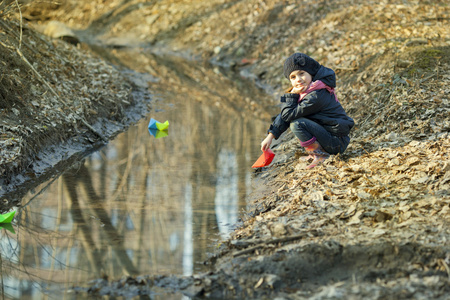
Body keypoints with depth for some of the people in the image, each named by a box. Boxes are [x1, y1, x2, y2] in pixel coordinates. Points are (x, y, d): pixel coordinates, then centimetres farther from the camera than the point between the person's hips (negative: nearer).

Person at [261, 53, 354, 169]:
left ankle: (321, 155, -8)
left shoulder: (315, 96, -24)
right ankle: (313, 154, 13)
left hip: (337, 141, -10)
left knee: (297, 124, -23)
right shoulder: (304, 92, 7)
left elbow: (288, 115, -23)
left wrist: (292, 94, -13)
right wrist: (271, 136, 5)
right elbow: (284, 115, 10)